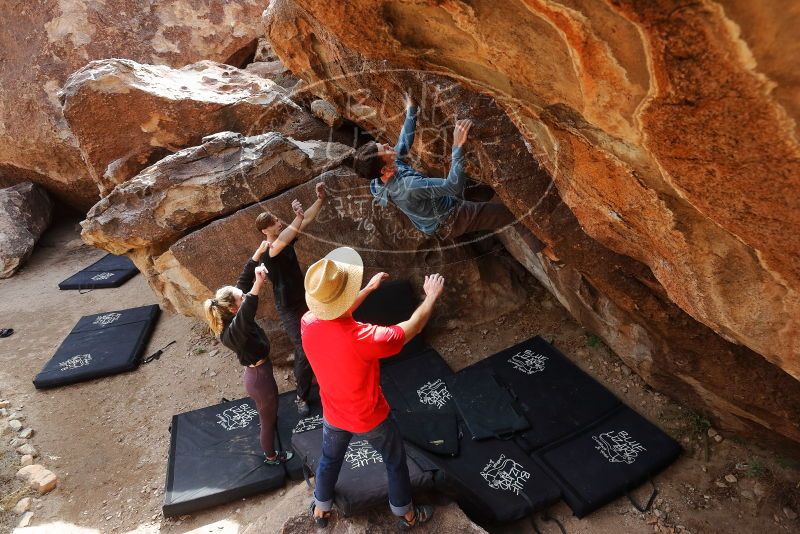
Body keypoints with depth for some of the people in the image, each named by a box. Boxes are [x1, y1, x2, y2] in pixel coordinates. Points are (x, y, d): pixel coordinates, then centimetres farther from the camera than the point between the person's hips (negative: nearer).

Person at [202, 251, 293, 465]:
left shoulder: (232, 318, -12)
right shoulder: (231, 331, -36)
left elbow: (243, 280, -8)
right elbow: (247, 313, -60)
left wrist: (258, 253, -10)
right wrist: (258, 285, -73)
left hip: (258, 372, 9)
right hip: (260, 377, -9)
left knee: (267, 412, 37)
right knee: (268, 419, 17)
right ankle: (271, 457, 42)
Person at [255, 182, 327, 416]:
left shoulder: (287, 239, 0)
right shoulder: (267, 252, -22)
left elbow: (307, 219, -1)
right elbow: (280, 244, -45)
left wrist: (321, 198, -14)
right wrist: (298, 218, -55)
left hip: (305, 300, 8)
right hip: (289, 309, -8)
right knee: (304, 351, -7)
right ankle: (302, 397, 10)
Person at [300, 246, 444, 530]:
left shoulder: (308, 324, -24)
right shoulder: (365, 338, -41)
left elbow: (336, 313, 1)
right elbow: (414, 326, -24)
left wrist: (369, 288, 9)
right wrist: (432, 295, -6)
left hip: (334, 415, 5)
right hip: (370, 419, -4)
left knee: (329, 460, 32)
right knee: (396, 463, 24)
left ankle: (320, 509, 56)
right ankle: (406, 514, 47)